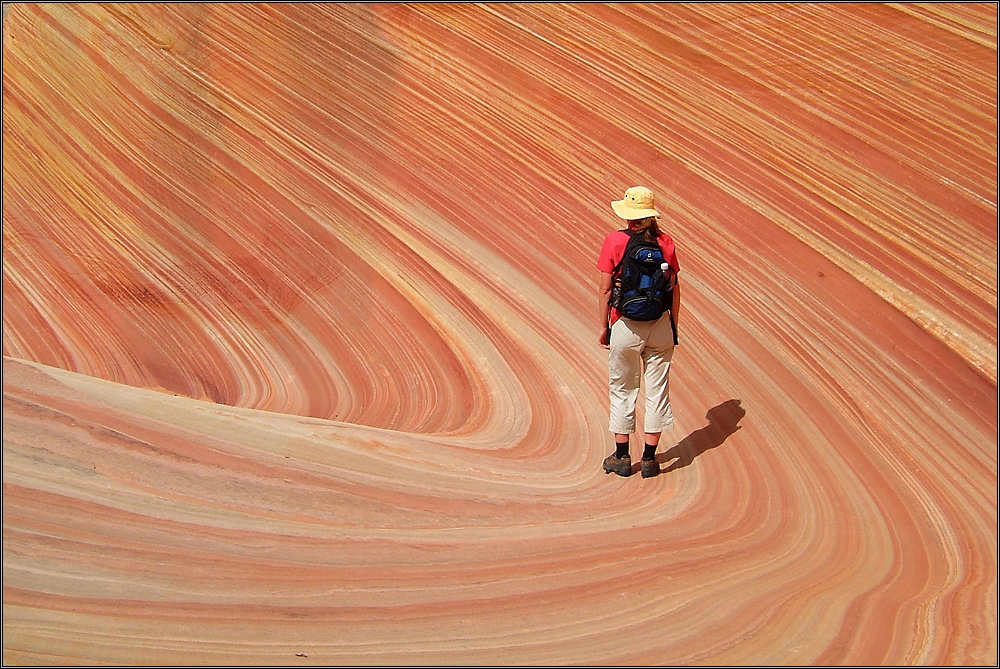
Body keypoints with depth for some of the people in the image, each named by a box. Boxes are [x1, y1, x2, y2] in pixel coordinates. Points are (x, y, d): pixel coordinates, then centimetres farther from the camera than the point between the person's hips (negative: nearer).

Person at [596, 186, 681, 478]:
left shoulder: (615, 241, -8)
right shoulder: (665, 242, -1)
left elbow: (606, 289, -7)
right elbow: (675, 289, 3)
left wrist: (604, 326, 3)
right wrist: (673, 326, 14)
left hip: (626, 325, -2)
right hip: (659, 324, 2)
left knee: (622, 390, 11)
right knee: (657, 389, 10)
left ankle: (622, 457, 18)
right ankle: (649, 459, 14)